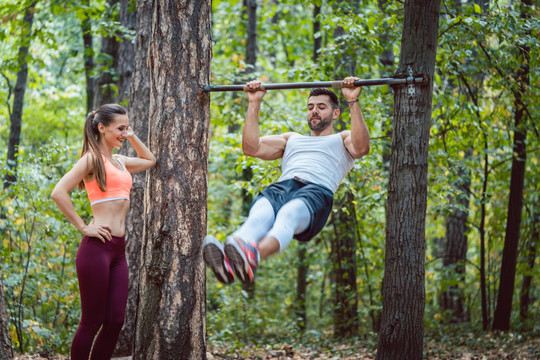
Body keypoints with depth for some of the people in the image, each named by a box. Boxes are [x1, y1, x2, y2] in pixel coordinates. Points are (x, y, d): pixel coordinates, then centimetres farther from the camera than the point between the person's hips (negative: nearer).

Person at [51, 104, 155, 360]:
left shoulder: (119, 161, 19)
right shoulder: (92, 158, -5)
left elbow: (150, 160, 38)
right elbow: (59, 193, -15)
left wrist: (132, 137, 24)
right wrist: (83, 227, -13)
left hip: (118, 250, 8)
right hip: (97, 246, -8)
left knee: (115, 321, 5)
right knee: (92, 322, -4)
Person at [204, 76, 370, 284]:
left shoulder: (342, 140, 30)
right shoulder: (292, 139, 42)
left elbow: (361, 148, 3)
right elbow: (252, 148, 26)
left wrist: (353, 102, -2)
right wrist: (254, 104, 23)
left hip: (316, 192, -3)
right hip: (280, 187, 3)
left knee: (288, 215, -42)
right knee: (259, 217, -36)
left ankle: (253, 256, -75)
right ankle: (227, 261, -70)